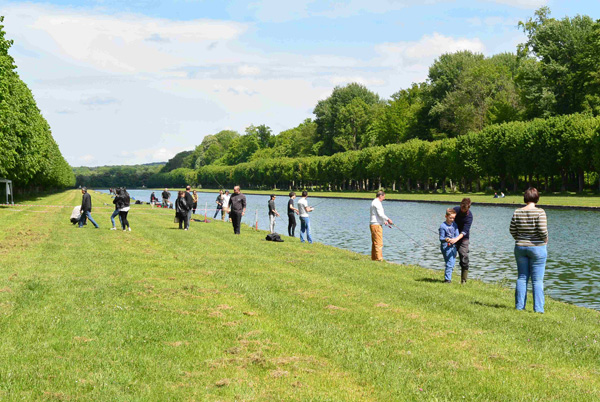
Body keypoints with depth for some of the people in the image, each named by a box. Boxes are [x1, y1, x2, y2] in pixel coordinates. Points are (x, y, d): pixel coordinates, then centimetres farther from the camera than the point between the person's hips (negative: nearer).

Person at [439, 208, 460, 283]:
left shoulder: (454, 224, 6)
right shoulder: (443, 226, -11)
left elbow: (457, 235, 3)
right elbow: (441, 238, -11)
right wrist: (446, 239, -33)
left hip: (453, 246, 6)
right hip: (446, 247, -6)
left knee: (452, 263, 11)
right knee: (449, 263, -12)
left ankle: (448, 278, 23)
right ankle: (447, 279, -7)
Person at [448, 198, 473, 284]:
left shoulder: (469, 215, -18)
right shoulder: (456, 209, -7)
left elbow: (465, 231, -26)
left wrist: (456, 239, -41)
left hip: (463, 238, -3)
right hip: (453, 238, 3)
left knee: (464, 259, -8)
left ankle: (463, 280, 0)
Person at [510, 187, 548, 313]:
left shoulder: (517, 212, -2)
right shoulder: (540, 212, -14)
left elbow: (512, 230, 1)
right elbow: (543, 230, -19)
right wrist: (545, 240, 1)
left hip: (520, 247, 4)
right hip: (537, 248, -4)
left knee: (522, 278, 12)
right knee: (537, 280, 2)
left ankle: (519, 306, 14)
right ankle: (538, 308, 2)